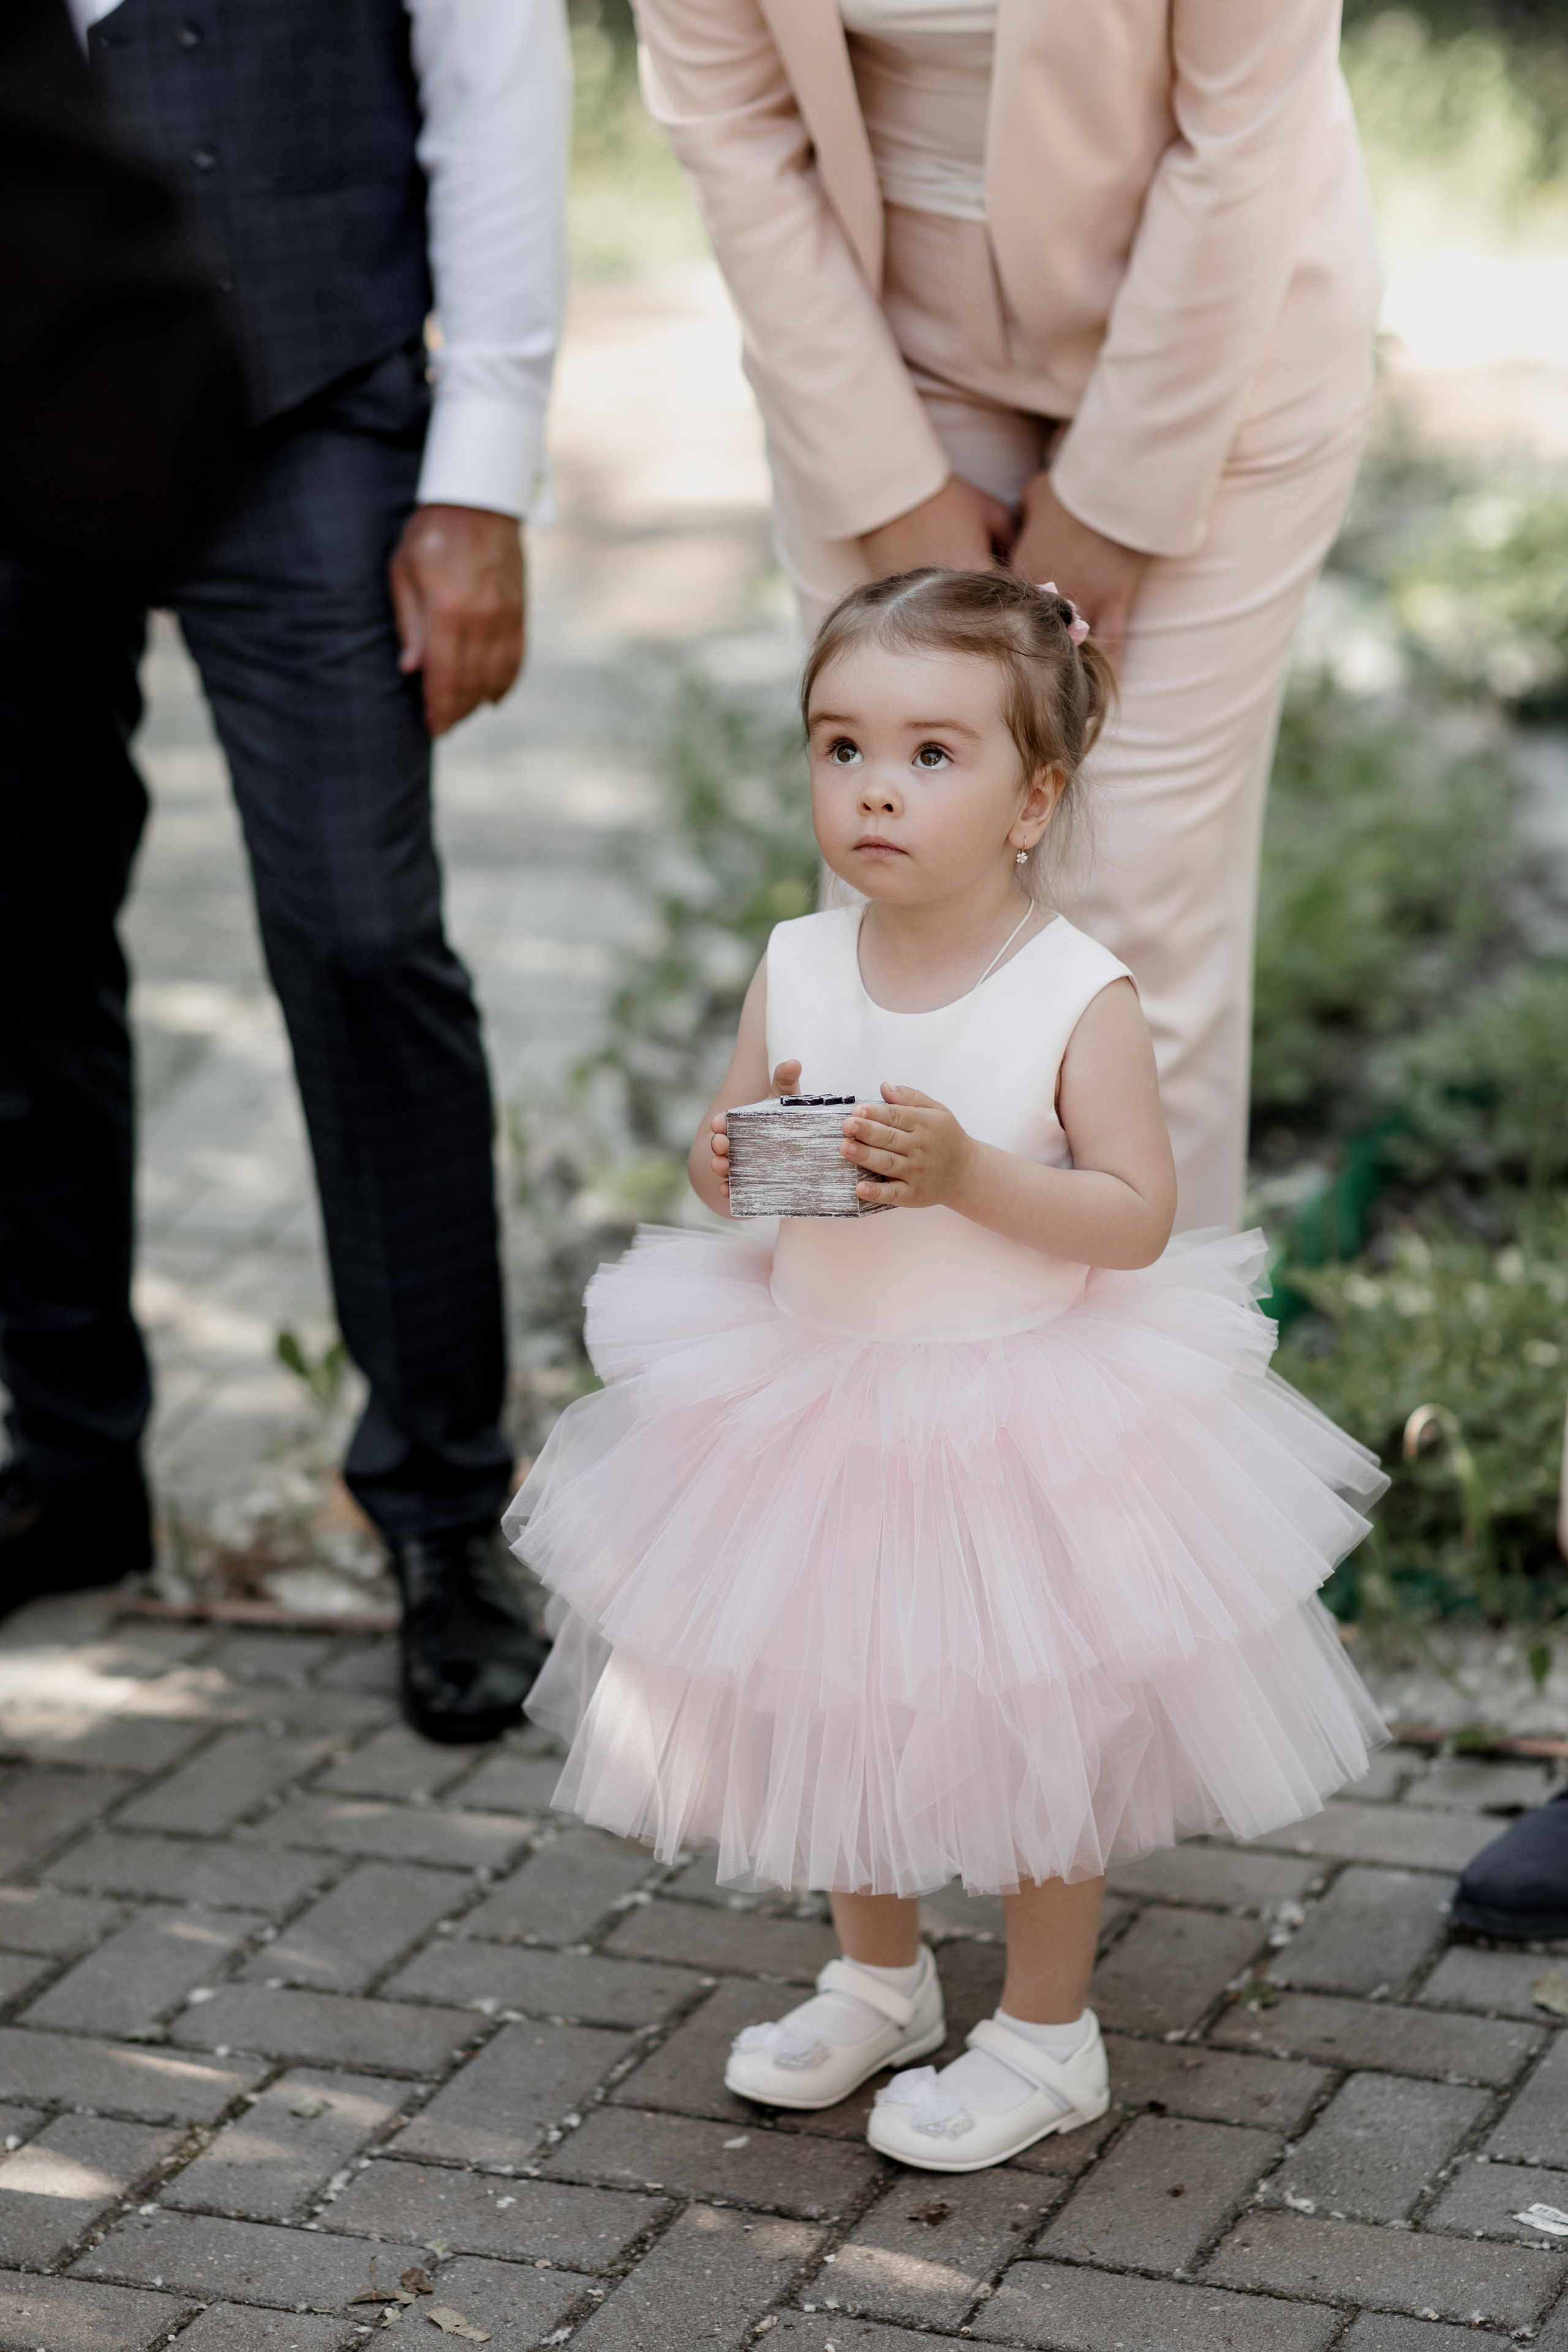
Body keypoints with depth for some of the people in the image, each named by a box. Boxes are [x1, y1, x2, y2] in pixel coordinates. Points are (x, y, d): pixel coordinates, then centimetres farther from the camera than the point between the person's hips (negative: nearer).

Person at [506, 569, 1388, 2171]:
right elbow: (718, 1163, 5)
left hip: (1026, 1424, -5)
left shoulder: (1077, 997, -17)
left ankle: (1046, 2035, 27)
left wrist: (968, 1173, -31)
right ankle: (877, 1980, 42)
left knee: (1031, 1730, 8)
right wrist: (736, 1158, -18)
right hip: (815, 1406, 5)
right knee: (835, 1711, 19)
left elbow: (1136, 1216, -19)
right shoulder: (796, 972, -4)